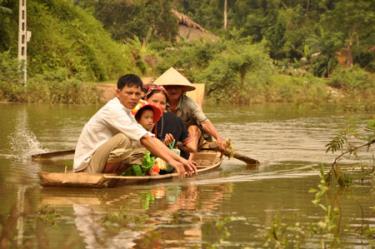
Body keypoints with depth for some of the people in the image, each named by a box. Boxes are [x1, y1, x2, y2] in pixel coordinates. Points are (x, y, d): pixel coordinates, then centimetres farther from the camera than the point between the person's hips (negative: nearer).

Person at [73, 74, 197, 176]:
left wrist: (180, 159, -3)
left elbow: (152, 139, 7)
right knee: (123, 139, -28)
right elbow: (145, 139, -24)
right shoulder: (113, 110, -18)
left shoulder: (126, 113, 12)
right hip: (86, 165, -10)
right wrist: (170, 160, -27)